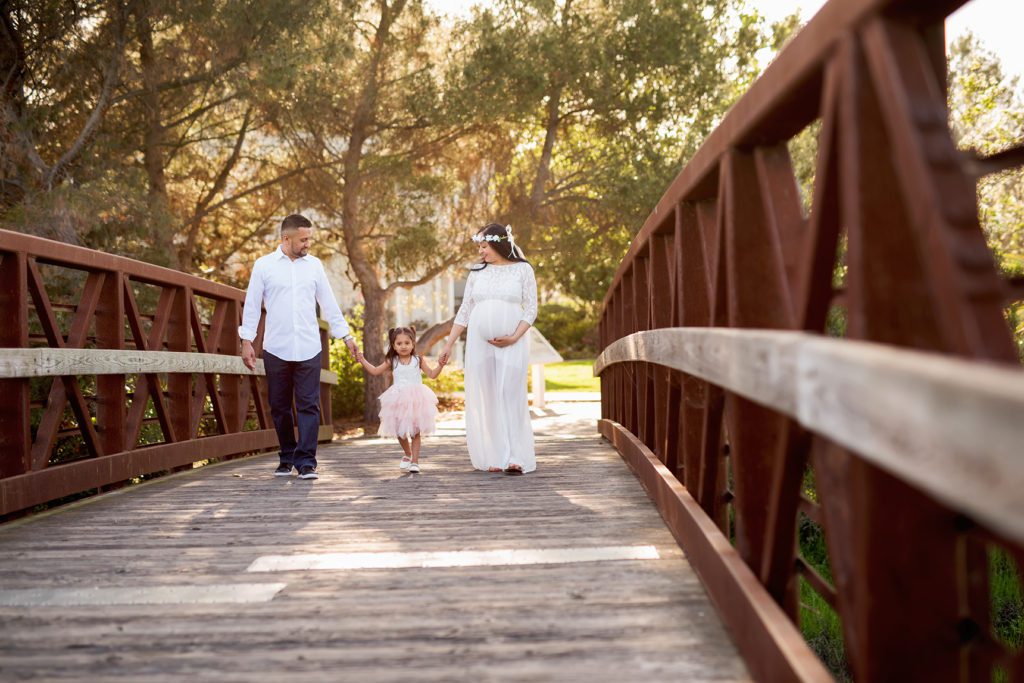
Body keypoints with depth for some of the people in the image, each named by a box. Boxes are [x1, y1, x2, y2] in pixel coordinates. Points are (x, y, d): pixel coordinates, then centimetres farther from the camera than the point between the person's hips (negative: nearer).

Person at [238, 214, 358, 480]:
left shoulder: (314, 265, 8)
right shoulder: (264, 265, 2)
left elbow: (329, 304, 12)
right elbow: (252, 305, 4)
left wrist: (346, 336, 10)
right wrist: (246, 341, -1)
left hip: (308, 348, 1)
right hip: (276, 348, -1)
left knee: (308, 406, -5)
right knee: (280, 408, 7)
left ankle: (306, 462, -5)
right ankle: (287, 459, 20)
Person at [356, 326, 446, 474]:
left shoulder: (418, 361, 2)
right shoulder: (392, 362, 5)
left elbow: (432, 374, 6)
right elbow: (375, 371, 12)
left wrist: (440, 365, -10)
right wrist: (362, 361, 5)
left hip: (416, 400, -2)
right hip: (398, 401, 2)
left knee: (415, 432, -3)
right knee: (400, 432, 8)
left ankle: (415, 461, 3)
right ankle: (408, 454, 34)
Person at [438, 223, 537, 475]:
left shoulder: (522, 270, 3)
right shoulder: (477, 272, 12)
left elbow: (531, 309, 0)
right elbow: (464, 311, 14)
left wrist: (514, 337, -12)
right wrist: (449, 344, 10)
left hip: (512, 343, -3)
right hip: (479, 342, 3)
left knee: (510, 395, -9)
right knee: (485, 397, -1)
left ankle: (515, 458, -9)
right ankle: (494, 457, 2)